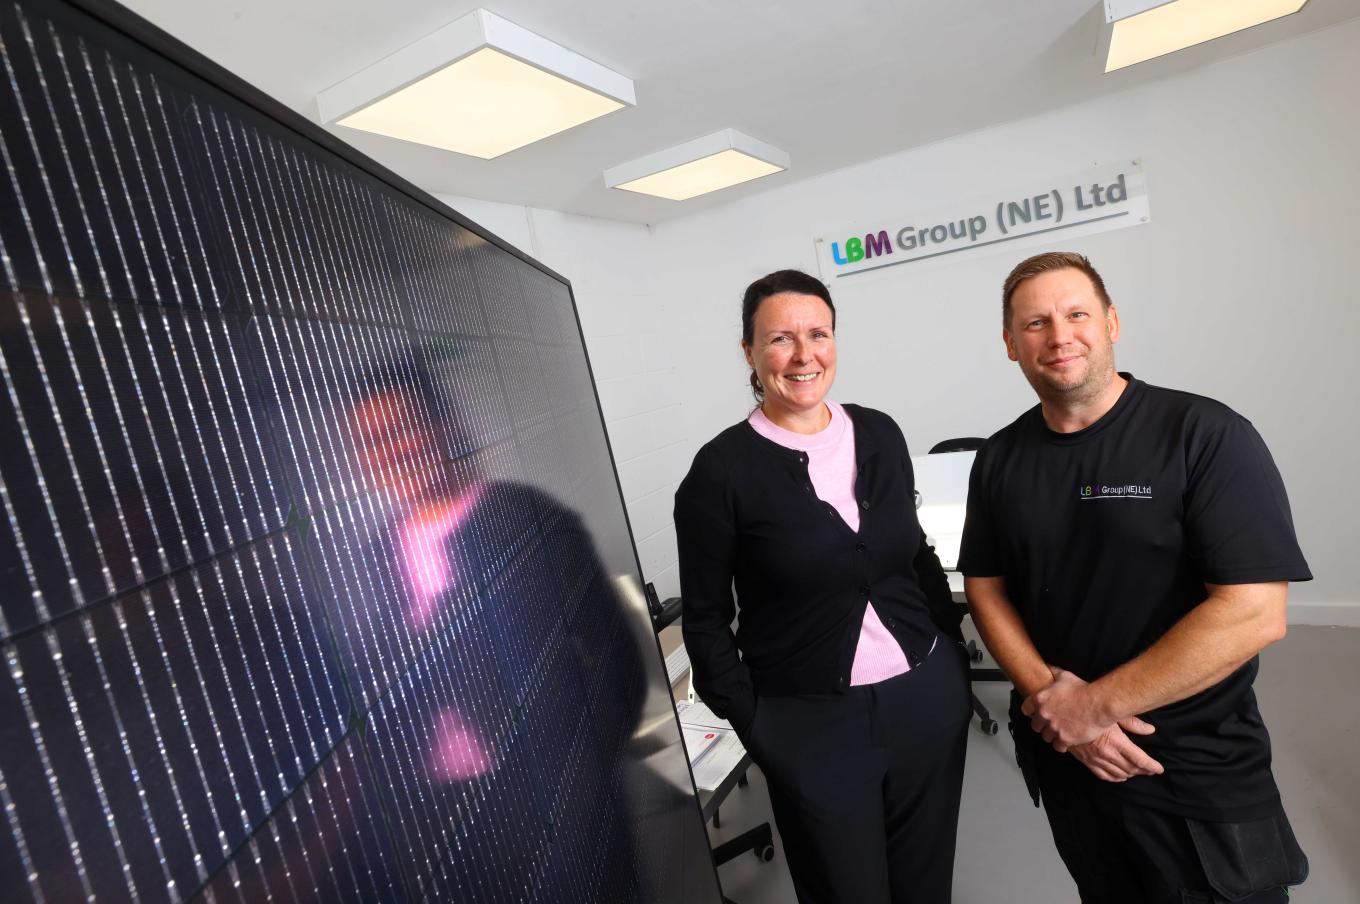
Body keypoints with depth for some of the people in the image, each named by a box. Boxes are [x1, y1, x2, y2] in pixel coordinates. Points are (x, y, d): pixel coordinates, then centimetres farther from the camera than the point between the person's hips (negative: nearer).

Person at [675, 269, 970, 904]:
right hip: (811, 726, -4)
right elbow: (706, 619, -8)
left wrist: (951, 646, 10)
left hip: (929, 698, 5)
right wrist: (755, 725, -9)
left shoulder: (879, 434, 0)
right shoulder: (721, 469, -14)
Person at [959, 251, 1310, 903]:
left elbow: (1253, 613, -21)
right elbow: (986, 588, 1)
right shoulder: (999, 460, -3)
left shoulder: (1206, 435, -15)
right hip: (1063, 752, 4)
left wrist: (1095, 704, -19)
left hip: (1199, 769, -4)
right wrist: (1049, 696, -13)